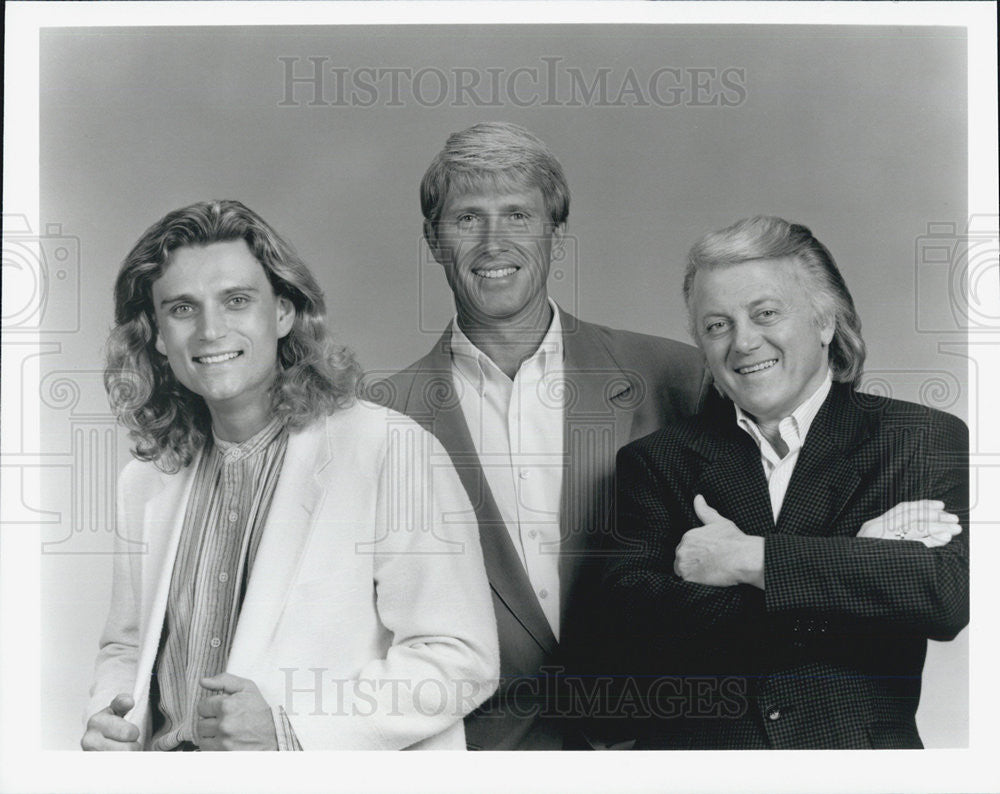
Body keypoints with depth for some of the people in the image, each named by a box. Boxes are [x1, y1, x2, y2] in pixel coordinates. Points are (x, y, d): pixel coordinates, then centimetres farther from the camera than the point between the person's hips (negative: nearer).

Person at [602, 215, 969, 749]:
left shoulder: (926, 441, 5)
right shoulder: (656, 461, 6)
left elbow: (951, 595, -10)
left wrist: (750, 560, -12)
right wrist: (850, 557, -10)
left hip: (860, 746, -1)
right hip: (697, 752, 2)